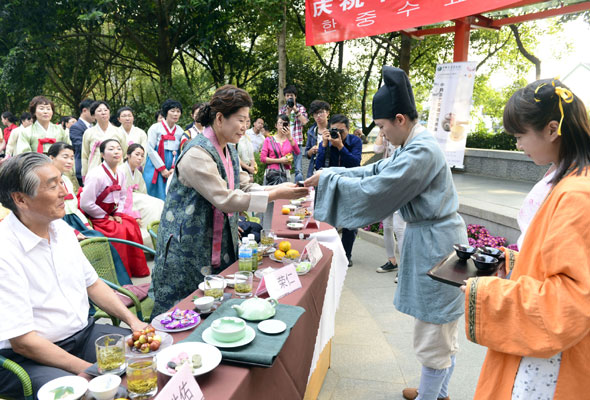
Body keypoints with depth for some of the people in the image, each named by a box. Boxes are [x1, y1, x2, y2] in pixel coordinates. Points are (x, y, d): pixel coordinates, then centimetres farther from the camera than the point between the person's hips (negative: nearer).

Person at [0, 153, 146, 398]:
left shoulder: (61, 228, 3)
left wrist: (132, 319, 0)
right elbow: (21, 340, -20)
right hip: (27, 357, -7)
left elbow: (91, 283, 12)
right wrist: (90, 371, -20)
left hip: (83, 333, 7)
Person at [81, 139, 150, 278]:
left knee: (132, 225, -10)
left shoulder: (120, 172, 1)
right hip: (94, 216, -7)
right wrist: (106, 217, -14)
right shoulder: (95, 175, -23)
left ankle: (136, 269, 3)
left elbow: (122, 196, 14)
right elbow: (85, 204, -24)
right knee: (119, 231, -25)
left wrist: (118, 214, -1)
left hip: (111, 213, 7)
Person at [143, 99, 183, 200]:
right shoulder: (155, 128, -1)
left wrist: (174, 168, -6)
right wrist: (162, 169, -9)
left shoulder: (180, 131, 9)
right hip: (156, 169, -3)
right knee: (155, 199, -2)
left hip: (173, 171, 3)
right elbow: (150, 150, -6)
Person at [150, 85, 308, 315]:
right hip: (187, 245, -8)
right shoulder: (197, 154, -22)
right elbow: (224, 199, -28)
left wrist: (277, 188, -7)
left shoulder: (229, 150, 7)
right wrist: (275, 195, -25)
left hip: (219, 242, 8)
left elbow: (243, 186, 10)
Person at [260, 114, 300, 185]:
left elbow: (297, 152, -7)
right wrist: (280, 160, -7)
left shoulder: (291, 140, 13)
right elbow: (262, 158, 0)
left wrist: (289, 137, -18)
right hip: (272, 174, -1)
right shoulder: (269, 140, 8)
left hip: (286, 174, 1)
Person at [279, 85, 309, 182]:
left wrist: (295, 110, -11)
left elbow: (304, 121, -9)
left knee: (298, 170, -8)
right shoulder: (282, 109, 14)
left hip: (297, 142, -2)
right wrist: (288, 111, -7)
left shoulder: (300, 108, 8)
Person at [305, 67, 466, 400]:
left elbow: (375, 189, -25)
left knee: (434, 334, 6)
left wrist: (328, 179, -14)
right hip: (432, 238, 11)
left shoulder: (421, 151, -24)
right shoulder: (416, 144, 9)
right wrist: (331, 173, 3)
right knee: (443, 328, 22)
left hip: (435, 244, -11)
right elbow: (377, 170, 11)